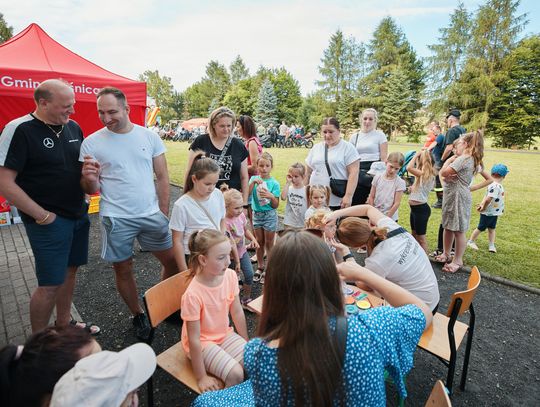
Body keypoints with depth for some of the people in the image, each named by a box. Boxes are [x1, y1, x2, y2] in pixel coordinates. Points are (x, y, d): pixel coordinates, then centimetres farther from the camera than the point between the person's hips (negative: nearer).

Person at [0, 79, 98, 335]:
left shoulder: (73, 127, 6)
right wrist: (42, 215, -16)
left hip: (78, 215, 7)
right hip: (49, 221, -6)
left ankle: (64, 323, 37)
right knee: (50, 284, 1)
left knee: (69, 270, 18)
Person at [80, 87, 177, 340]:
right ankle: (138, 315, 35)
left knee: (173, 261, 8)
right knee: (123, 270, 11)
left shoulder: (149, 136, 0)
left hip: (152, 215, 2)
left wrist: (164, 213, 0)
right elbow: (90, 190, 1)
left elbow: (162, 177, 4)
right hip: (117, 219, -1)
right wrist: (89, 178, -22)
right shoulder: (91, 143, -3)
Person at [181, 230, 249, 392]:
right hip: (202, 342, -5)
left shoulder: (230, 276, -16)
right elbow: (194, 339, -22)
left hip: (225, 334, 5)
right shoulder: (193, 295, -31)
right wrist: (201, 377, -13)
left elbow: (237, 313, -2)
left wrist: (246, 343, 7)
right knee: (235, 374, -20)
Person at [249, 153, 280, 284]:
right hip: (256, 214, 3)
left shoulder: (274, 183, -10)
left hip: (269, 215, -3)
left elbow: (276, 205, -9)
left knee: (269, 243, 7)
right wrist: (253, 182, -22)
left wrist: (271, 196, -27)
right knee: (259, 242, 15)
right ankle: (260, 268, 31)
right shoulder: (254, 178, -1)